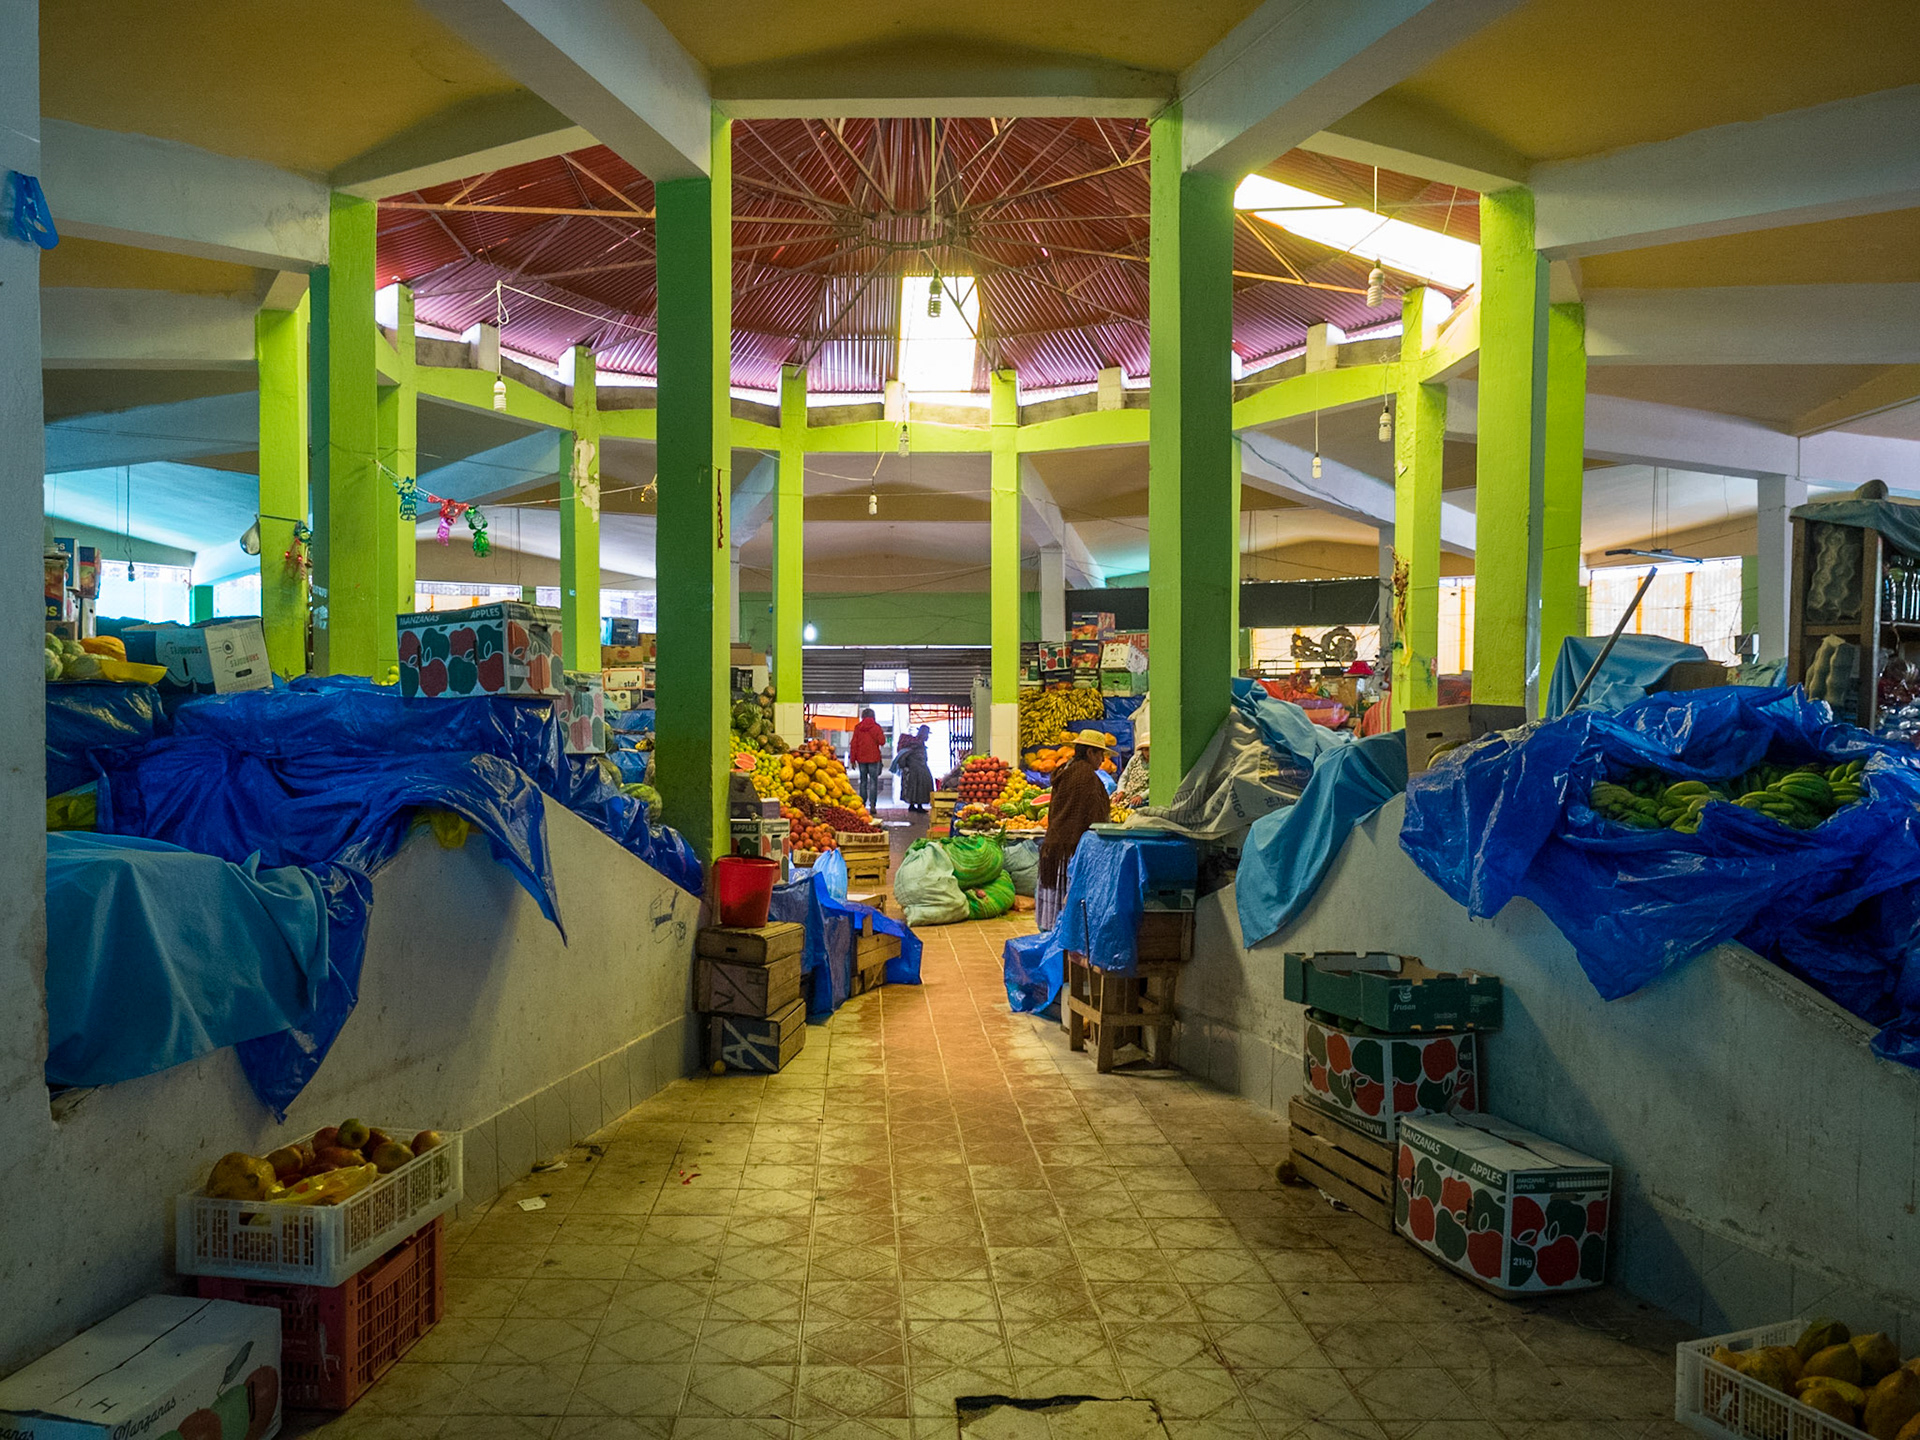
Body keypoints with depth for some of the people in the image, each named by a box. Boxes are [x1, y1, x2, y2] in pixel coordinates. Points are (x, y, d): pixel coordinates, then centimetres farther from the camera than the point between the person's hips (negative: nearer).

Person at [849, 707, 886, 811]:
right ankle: (872, 805, -10)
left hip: (861, 758, 3)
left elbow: (853, 744, 2)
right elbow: (882, 741, -11)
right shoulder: (876, 727, -4)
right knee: (873, 782, -1)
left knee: (863, 782, 12)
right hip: (873, 758, -3)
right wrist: (882, 734, 11)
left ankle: (862, 804, 11)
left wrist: (852, 759, 7)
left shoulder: (857, 727, 3)